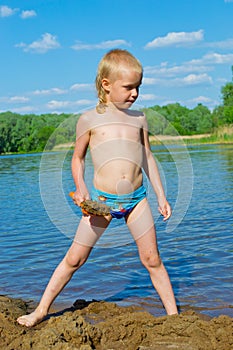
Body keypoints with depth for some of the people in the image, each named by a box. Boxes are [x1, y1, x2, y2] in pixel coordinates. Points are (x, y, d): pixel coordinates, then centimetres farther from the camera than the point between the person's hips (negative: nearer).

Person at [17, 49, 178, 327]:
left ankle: (173, 314, 20)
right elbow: (77, 158, 8)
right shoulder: (90, 119, -1)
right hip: (101, 200, -2)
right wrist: (81, 189, -8)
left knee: (152, 260, 7)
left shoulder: (138, 118, 8)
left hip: (136, 199, 2)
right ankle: (41, 310, 18)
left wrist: (161, 196, 13)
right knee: (74, 257, 3)